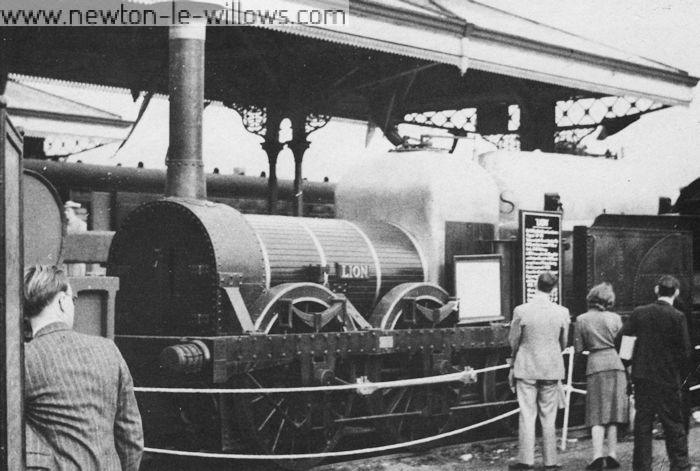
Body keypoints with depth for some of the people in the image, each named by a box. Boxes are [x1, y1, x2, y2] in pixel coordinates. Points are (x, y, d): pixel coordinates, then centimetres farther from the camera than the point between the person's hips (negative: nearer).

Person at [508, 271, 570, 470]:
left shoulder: (521, 311, -13)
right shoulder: (562, 312, -7)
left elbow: (513, 340, -1)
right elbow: (563, 342, 6)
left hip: (527, 368, -2)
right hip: (552, 369, 2)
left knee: (527, 416, 3)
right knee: (548, 417, 9)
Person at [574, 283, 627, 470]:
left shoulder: (581, 320, -1)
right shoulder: (615, 318, 2)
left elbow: (578, 348, 1)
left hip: (595, 364, -1)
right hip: (615, 364, 1)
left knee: (597, 414, 1)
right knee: (613, 412, 9)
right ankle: (612, 455, 7)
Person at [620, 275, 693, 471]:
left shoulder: (639, 313, -2)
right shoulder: (677, 317, -11)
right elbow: (685, 352, -10)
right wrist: (678, 371, 7)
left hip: (641, 376, 3)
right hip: (668, 379, -3)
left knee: (642, 423, 9)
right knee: (673, 424, 6)